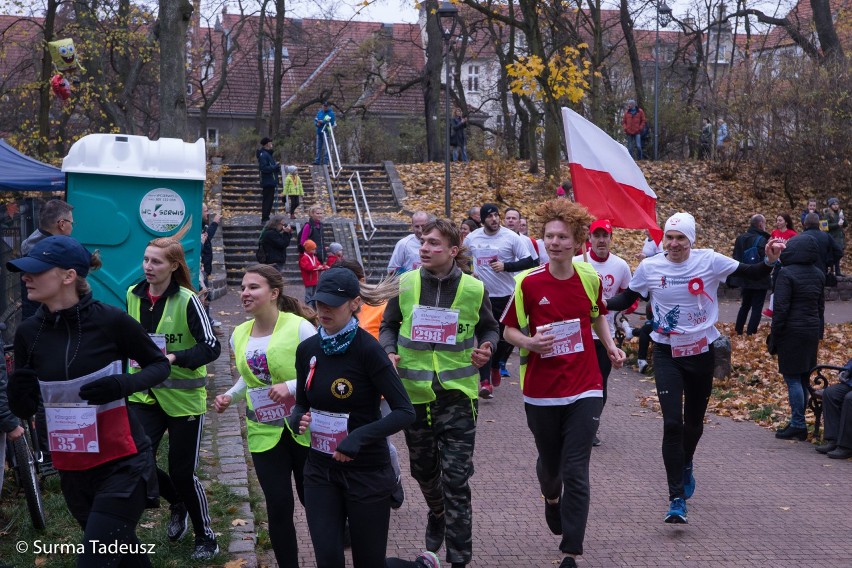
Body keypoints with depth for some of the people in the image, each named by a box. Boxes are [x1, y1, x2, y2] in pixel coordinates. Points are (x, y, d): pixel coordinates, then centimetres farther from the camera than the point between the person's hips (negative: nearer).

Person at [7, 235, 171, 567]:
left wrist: (122, 384, -20)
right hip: (72, 470, 5)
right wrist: (18, 394, -19)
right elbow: (24, 410, 4)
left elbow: (159, 365, 0)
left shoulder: (111, 321, -15)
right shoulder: (28, 332, -3)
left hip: (122, 464, -5)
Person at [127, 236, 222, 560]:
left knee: (182, 472, 0)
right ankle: (177, 505, 24)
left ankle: (205, 537, 24)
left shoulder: (187, 300, -14)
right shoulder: (133, 296, 3)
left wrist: (174, 357, -28)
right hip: (145, 393, 5)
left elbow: (211, 347, -16)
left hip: (183, 396, -4)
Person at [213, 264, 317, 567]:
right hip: (265, 434, 4)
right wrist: (230, 396, 1)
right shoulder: (239, 335, 3)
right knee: (278, 507, 3)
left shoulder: (300, 327, -15)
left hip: (305, 430, -4)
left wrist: (291, 386, -28)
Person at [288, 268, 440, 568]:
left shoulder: (367, 349, -17)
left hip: (366, 472, -5)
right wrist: (298, 420, -12)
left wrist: (360, 437, -30)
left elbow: (405, 411, -18)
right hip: (320, 470, 5)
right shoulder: (307, 349, 0)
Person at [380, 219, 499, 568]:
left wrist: (487, 349, -13)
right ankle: (437, 515, 51)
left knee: (456, 479, -5)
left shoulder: (474, 289, -8)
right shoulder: (405, 284, -5)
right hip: (415, 392, 3)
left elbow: (489, 329, 8)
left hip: (457, 394, -2)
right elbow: (388, 326, 8)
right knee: (423, 470, 20)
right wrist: (390, 352, -11)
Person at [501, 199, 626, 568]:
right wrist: (529, 342, -21)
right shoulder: (528, 282, -8)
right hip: (541, 392, 0)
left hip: (584, 390, 0)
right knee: (549, 461, 18)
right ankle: (551, 499, 54)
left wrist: (610, 346, 2)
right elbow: (509, 330, -1)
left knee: (576, 472, -6)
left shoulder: (590, 278, -1)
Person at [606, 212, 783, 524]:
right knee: (672, 423, -13)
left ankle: (686, 464, 49)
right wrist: (603, 304, -15)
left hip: (701, 352, 1)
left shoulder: (709, 261, -8)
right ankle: (677, 499, -8)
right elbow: (626, 300, 5)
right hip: (667, 354, -1)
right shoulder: (649, 267, -6)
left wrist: (769, 261, -23)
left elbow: (753, 274, -3)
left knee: (694, 421, 16)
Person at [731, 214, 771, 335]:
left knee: (745, 305, 21)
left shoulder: (740, 238, 4)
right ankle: (750, 334, -3)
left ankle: (738, 331, 26)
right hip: (759, 280, -7)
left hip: (745, 279, 7)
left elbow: (736, 257, 11)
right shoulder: (762, 240, -19)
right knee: (757, 308, 1)